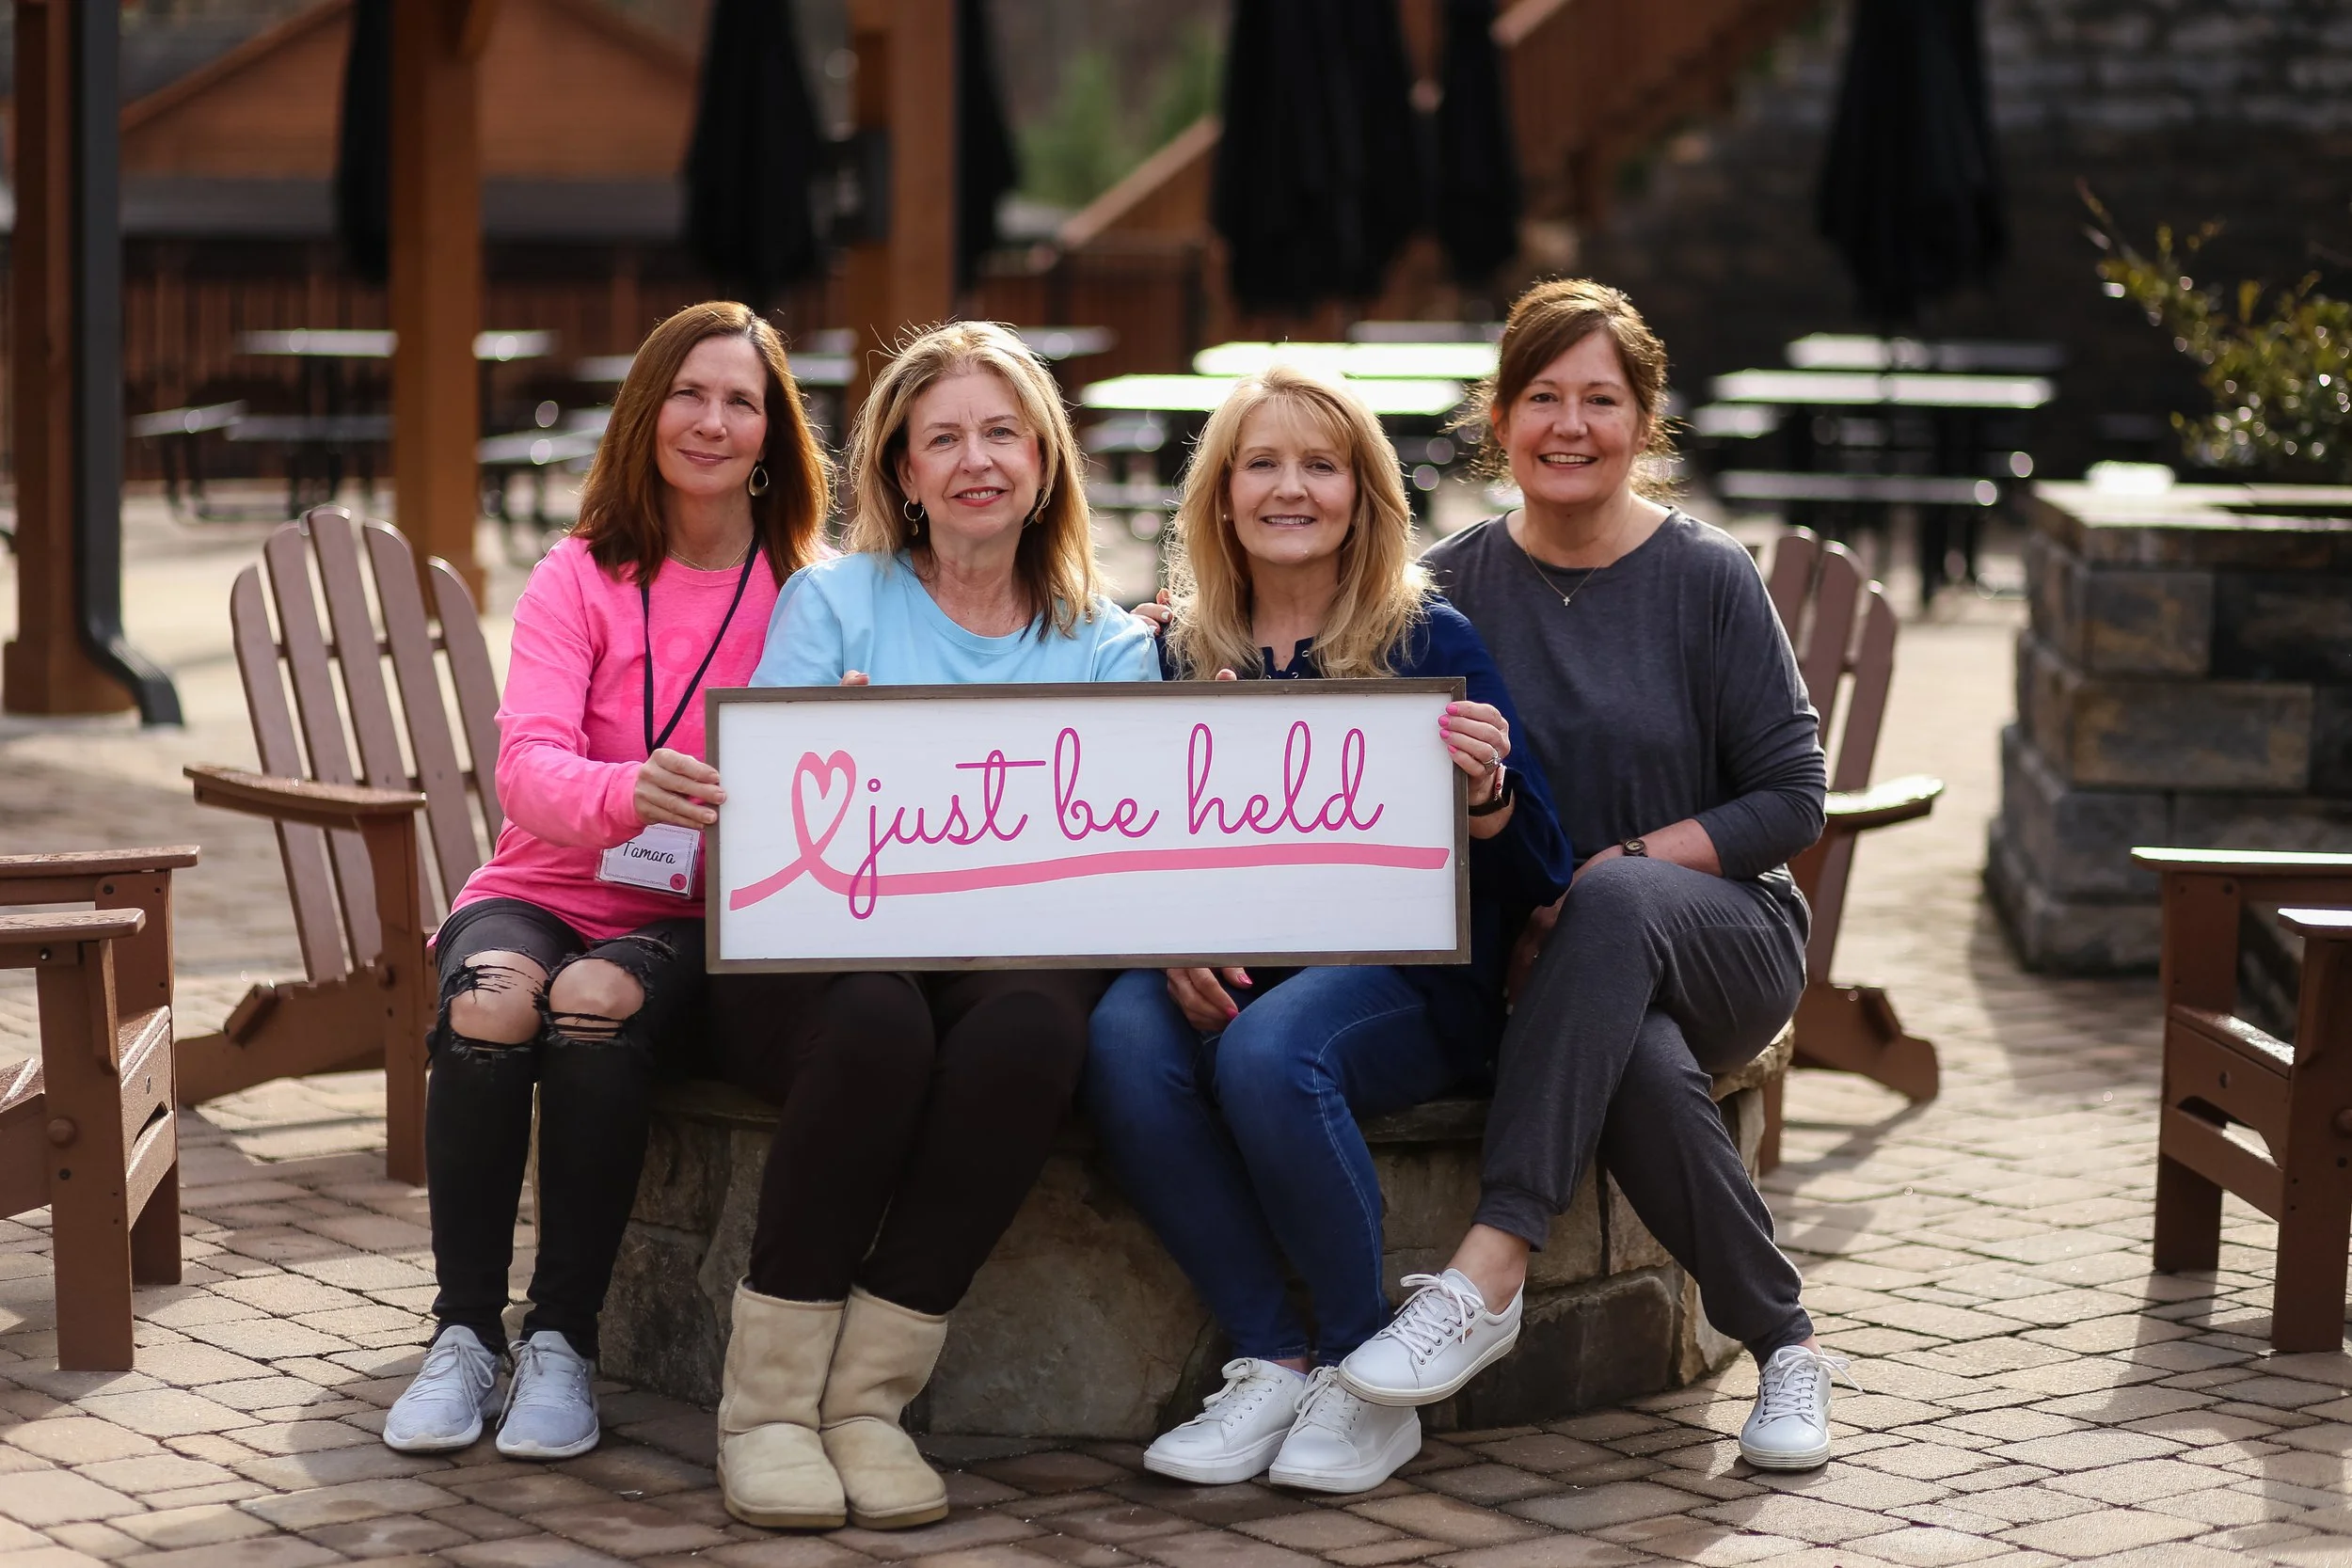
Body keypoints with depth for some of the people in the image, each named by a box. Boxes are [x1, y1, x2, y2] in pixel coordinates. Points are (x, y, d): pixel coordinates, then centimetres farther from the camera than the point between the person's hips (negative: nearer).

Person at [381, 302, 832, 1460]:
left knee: (597, 1002, -35)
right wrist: (626, 792, -36)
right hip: (542, 888, 1)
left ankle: (564, 1339, -21)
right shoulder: (579, 580, 2)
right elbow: (526, 765, -13)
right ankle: (464, 1332, -18)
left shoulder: (809, 594, 5)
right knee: (491, 1004, -34)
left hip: (697, 920, 0)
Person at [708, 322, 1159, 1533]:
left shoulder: (1108, 648, 14)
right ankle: (766, 1401, -24)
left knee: (1034, 1021, -35)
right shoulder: (833, 602, 11)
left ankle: (869, 1394, -25)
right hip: (821, 951, -1)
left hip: (999, 961, 1)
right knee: (878, 1018, -37)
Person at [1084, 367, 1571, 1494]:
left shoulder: (1429, 641, 2)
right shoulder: (1181, 653, 12)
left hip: (1402, 971, -3)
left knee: (1268, 1052, -35)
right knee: (1124, 1039, -30)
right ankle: (1270, 1361, -18)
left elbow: (1536, 880, -2)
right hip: (1231, 969, 3)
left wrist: (1483, 793, -24)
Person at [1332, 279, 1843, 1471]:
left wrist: (1619, 865, -15)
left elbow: (1790, 801, -4)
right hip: (1547, 962, 1)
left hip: (1721, 938, -1)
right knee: (1644, 1069, -35)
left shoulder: (1706, 579, -2)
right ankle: (1783, 1345, -15)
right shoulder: (1453, 585, 5)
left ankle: (1486, 1274, -43)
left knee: (1614, 903, -37)